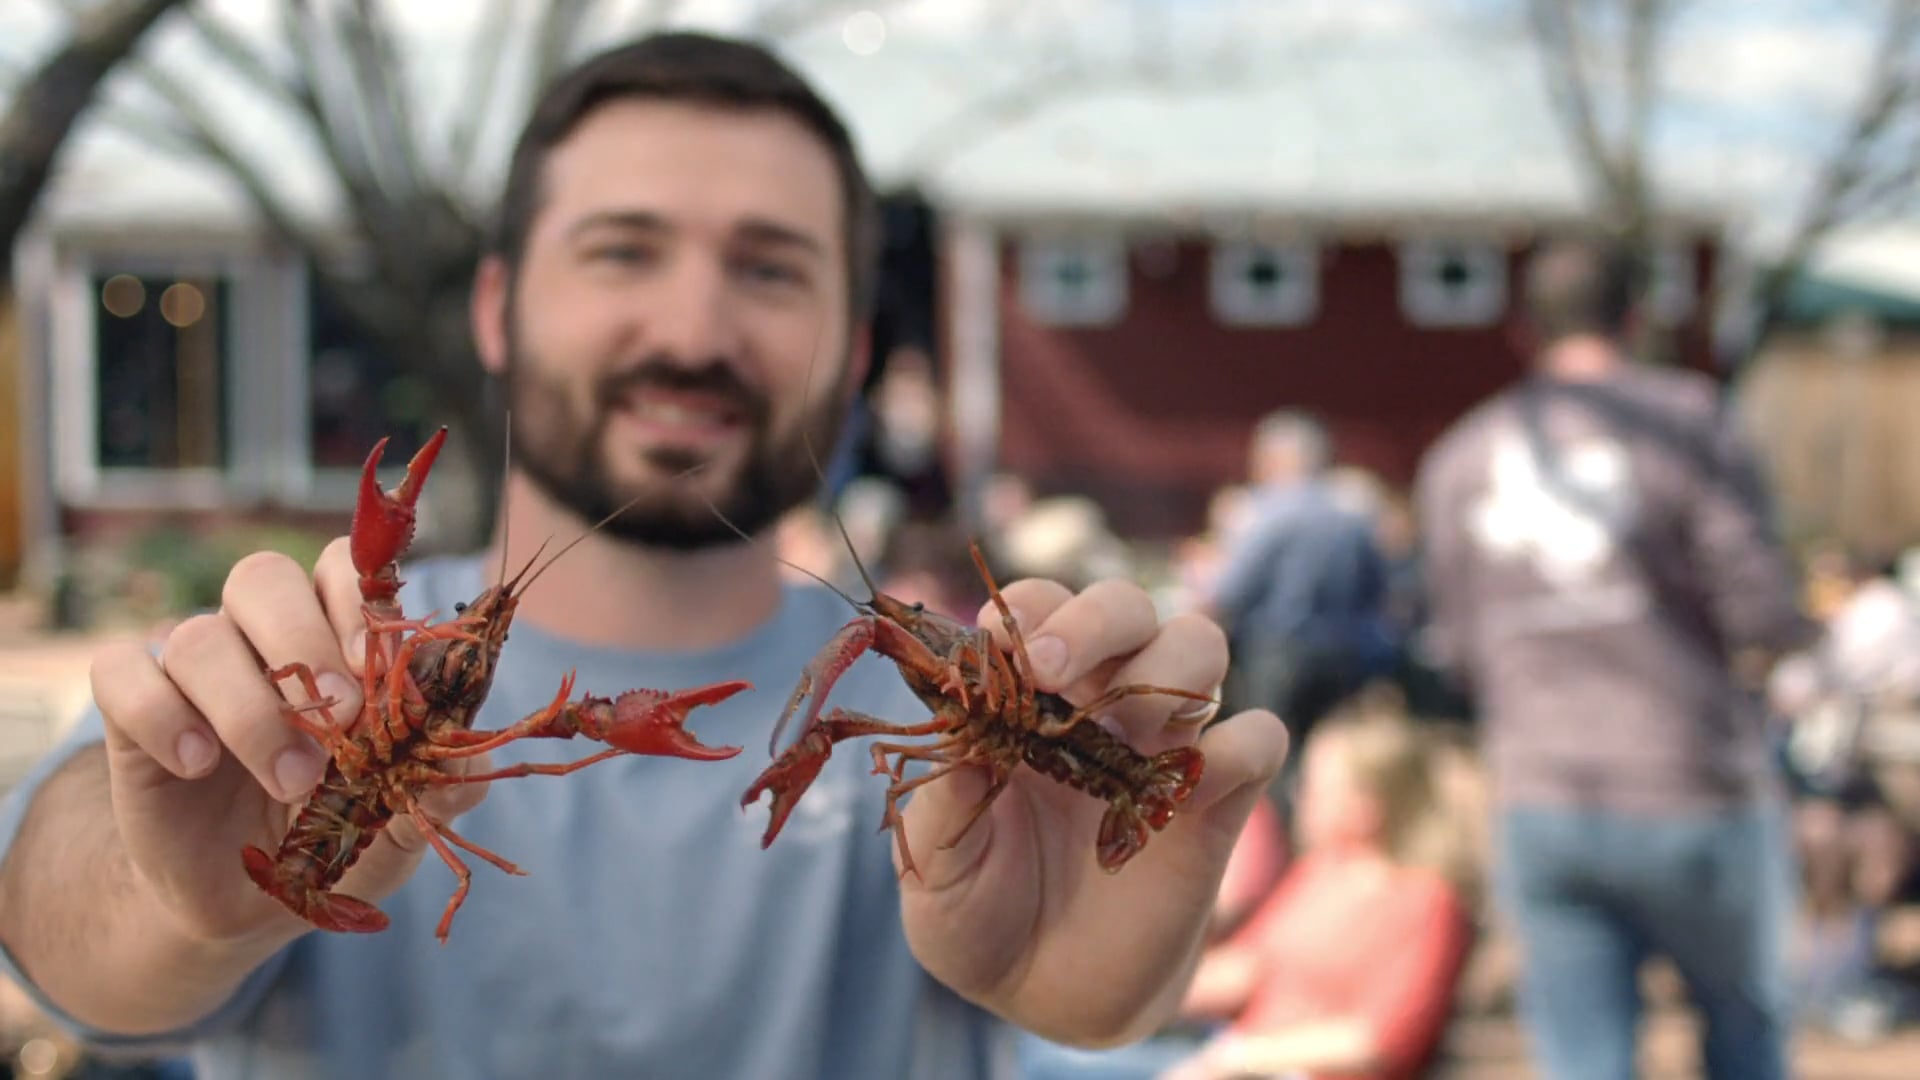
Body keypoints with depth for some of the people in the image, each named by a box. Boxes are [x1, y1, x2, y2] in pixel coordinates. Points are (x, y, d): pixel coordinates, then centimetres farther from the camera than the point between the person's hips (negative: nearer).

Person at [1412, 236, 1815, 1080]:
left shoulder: (1459, 458, 7)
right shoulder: (1688, 418, -7)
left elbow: (1457, 652, 8)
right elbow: (1764, 612, -13)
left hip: (1540, 810, 3)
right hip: (1694, 796, -3)